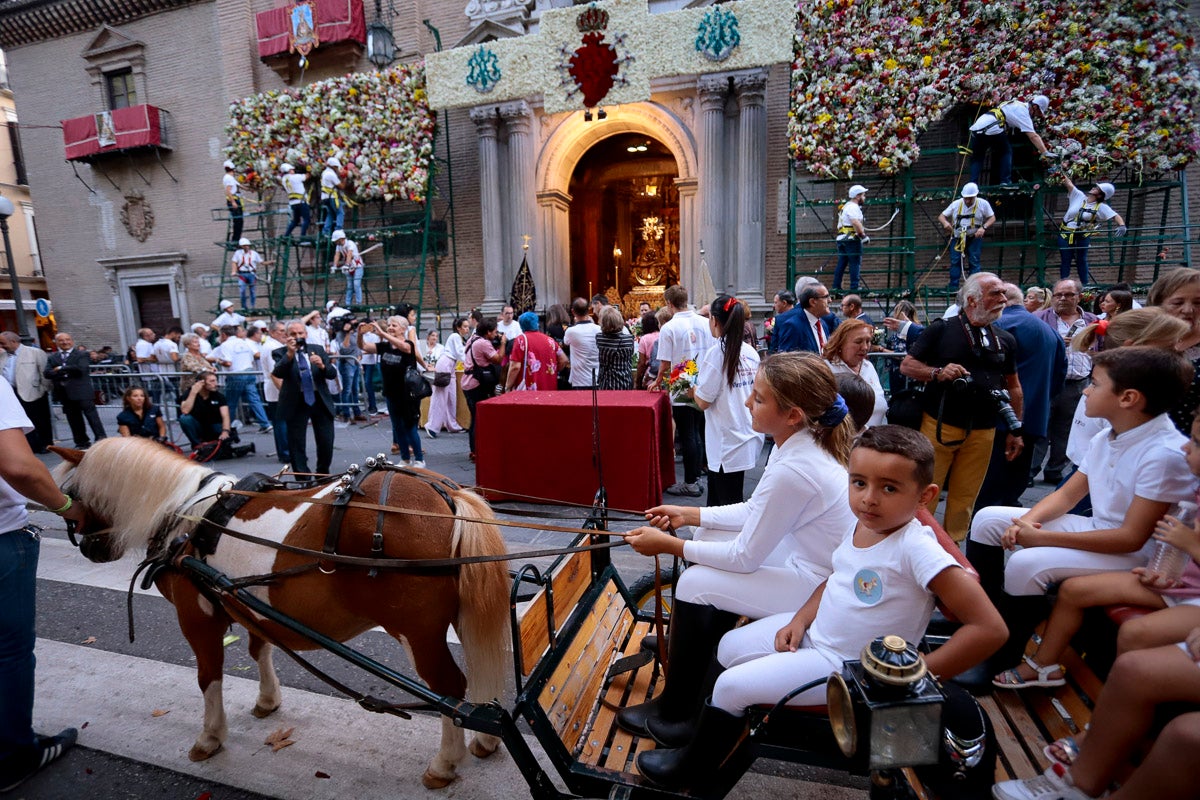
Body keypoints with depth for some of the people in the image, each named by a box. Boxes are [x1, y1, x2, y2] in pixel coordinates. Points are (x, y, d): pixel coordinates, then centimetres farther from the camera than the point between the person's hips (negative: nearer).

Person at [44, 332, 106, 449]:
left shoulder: (82, 354, 2)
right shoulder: (51, 357, 14)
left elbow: (81, 368, -15)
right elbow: (46, 373, 0)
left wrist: (60, 369, -6)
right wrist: (69, 372, -14)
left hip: (82, 392, -5)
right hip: (65, 393, 5)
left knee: (91, 415, -5)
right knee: (73, 419, 9)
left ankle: (101, 439, -3)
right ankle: (82, 442, 15)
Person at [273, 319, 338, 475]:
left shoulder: (318, 349, 6)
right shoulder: (280, 353, -1)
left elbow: (332, 374, 1)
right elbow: (278, 373, -19)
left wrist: (322, 365, -20)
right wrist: (289, 353, -30)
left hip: (321, 400, 2)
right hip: (296, 403, -2)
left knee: (326, 442, 6)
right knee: (296, 445, 4)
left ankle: (323, 475, 27)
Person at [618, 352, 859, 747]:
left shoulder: (793, 470, -32)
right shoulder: (800, 442, -5)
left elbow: (745, 557, -22)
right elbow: (754, 512, 7)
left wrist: (669, 545, -14)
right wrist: (690, 514, 4)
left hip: (817, 592, -9)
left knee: (694, 584, -9)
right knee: (706, 538, 11)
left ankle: (674, 714, 12)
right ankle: (685, 645, 31)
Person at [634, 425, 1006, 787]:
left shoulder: (916, 549, -29)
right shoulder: (857, 526, -6)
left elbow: (990, 628, -30)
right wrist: (800, 619, -1)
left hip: (845, 664, -7)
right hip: (814, 632, 7)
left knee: (732, 685, -7)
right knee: (729, 648, 13)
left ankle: (694, 767, 22)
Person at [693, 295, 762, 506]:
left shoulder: (716, 353, -16)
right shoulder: (751, 353, 4)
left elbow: (703, 401, -15)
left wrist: (693, 389, 6)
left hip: (727, 443, -7)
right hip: (748, 438, 7)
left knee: (729, 508, 2)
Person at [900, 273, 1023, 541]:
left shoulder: (1005, 340, 12)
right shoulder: (941, 329, -1)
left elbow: (1013, 386, 17)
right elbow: (907, 365, -2)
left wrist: (1015, 430, 14)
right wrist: (938, 373, -20)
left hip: (983, 432, 4)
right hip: (940, 425, -4)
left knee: (965, 497, 11)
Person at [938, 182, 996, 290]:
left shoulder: (983, 204, -1)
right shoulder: (956, 204, 1)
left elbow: (992, 218, 3)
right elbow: (941, 216, 3)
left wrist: (984, 227, -17)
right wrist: (945, 222, -20)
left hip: (974, 238, -1)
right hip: (957, 237, 1)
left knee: (974, 262, -4)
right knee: (955, 261, -6)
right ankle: (953, 286, -2)